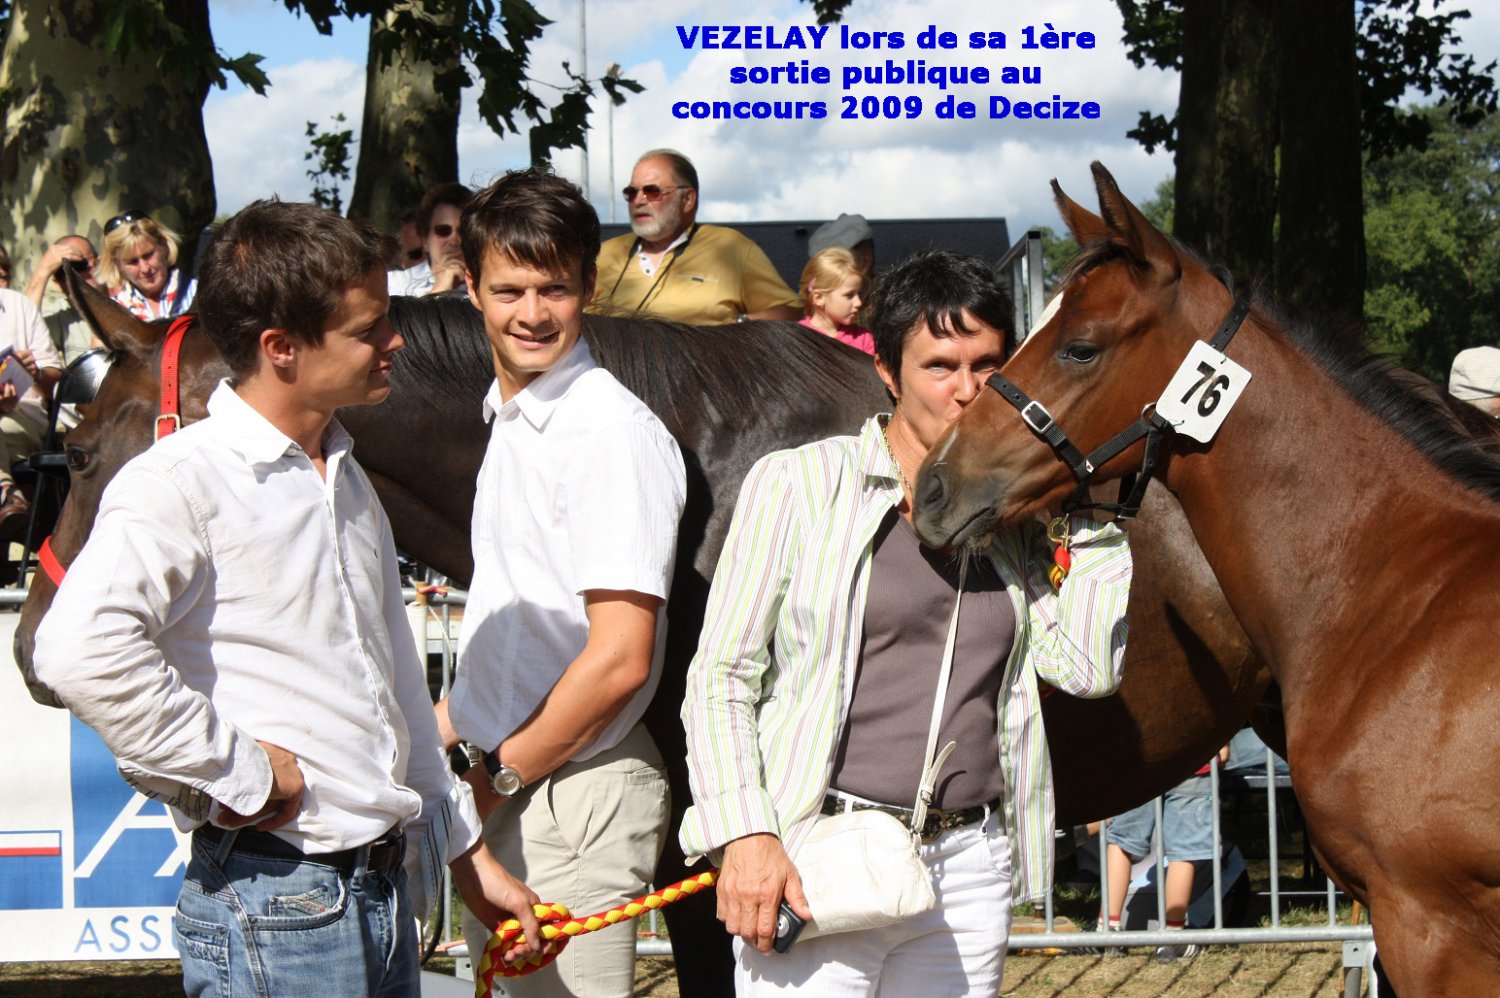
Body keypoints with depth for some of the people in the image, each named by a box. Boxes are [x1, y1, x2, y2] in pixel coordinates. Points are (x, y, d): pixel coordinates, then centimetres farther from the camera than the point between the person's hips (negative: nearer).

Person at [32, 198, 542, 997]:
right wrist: (242, 774, -21)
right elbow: (80, 648, -30)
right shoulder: (183, 481, -13)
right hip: (275, 903, -8)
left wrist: (468, 852, 24)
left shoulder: (347, 482, 17)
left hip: (382, 891, 8)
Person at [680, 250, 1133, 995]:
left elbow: (1088, 667, 1)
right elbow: (719, 679, -2)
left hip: (971, 875, 4)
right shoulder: (796, 485, 1)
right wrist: (744, 835, -13)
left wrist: (1086, 509, 4)